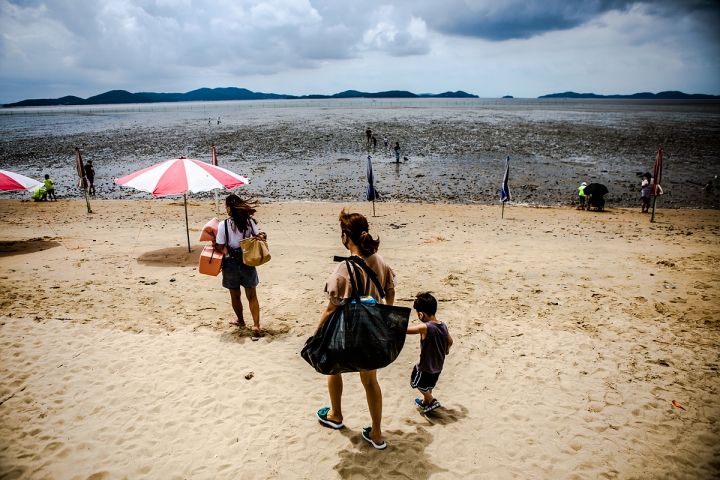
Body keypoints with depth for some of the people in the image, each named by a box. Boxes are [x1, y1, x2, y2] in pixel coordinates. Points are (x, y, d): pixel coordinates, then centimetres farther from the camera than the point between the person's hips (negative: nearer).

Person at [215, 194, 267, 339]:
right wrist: (263, 236, 5)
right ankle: (256, 325, -3)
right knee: (252, 296, 8)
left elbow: (220, 247, -10)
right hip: (248, 262, 2)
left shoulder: (223, 225, -13)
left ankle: (240, 320, 37)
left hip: (231, 263, -2)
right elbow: (259, 236, -10)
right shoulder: (249, 221, -6)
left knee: (235, 296, 18)